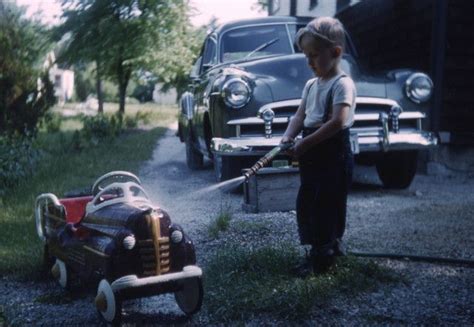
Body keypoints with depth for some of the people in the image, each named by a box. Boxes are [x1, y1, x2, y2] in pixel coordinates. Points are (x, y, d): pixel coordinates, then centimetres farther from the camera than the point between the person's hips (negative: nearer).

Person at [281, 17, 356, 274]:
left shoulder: (342, 84, -14)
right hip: (312, 157, 9)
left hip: (334, 157, -9)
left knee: (327, 207, -3)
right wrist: (288, 136, -10)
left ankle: (323, 257, 9)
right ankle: (331, 247, 29)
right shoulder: (311, 85, 12)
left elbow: (337, 122, -24)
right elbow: (300, 116, 10)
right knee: (306, 205, 15)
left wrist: (305, 144, -23)